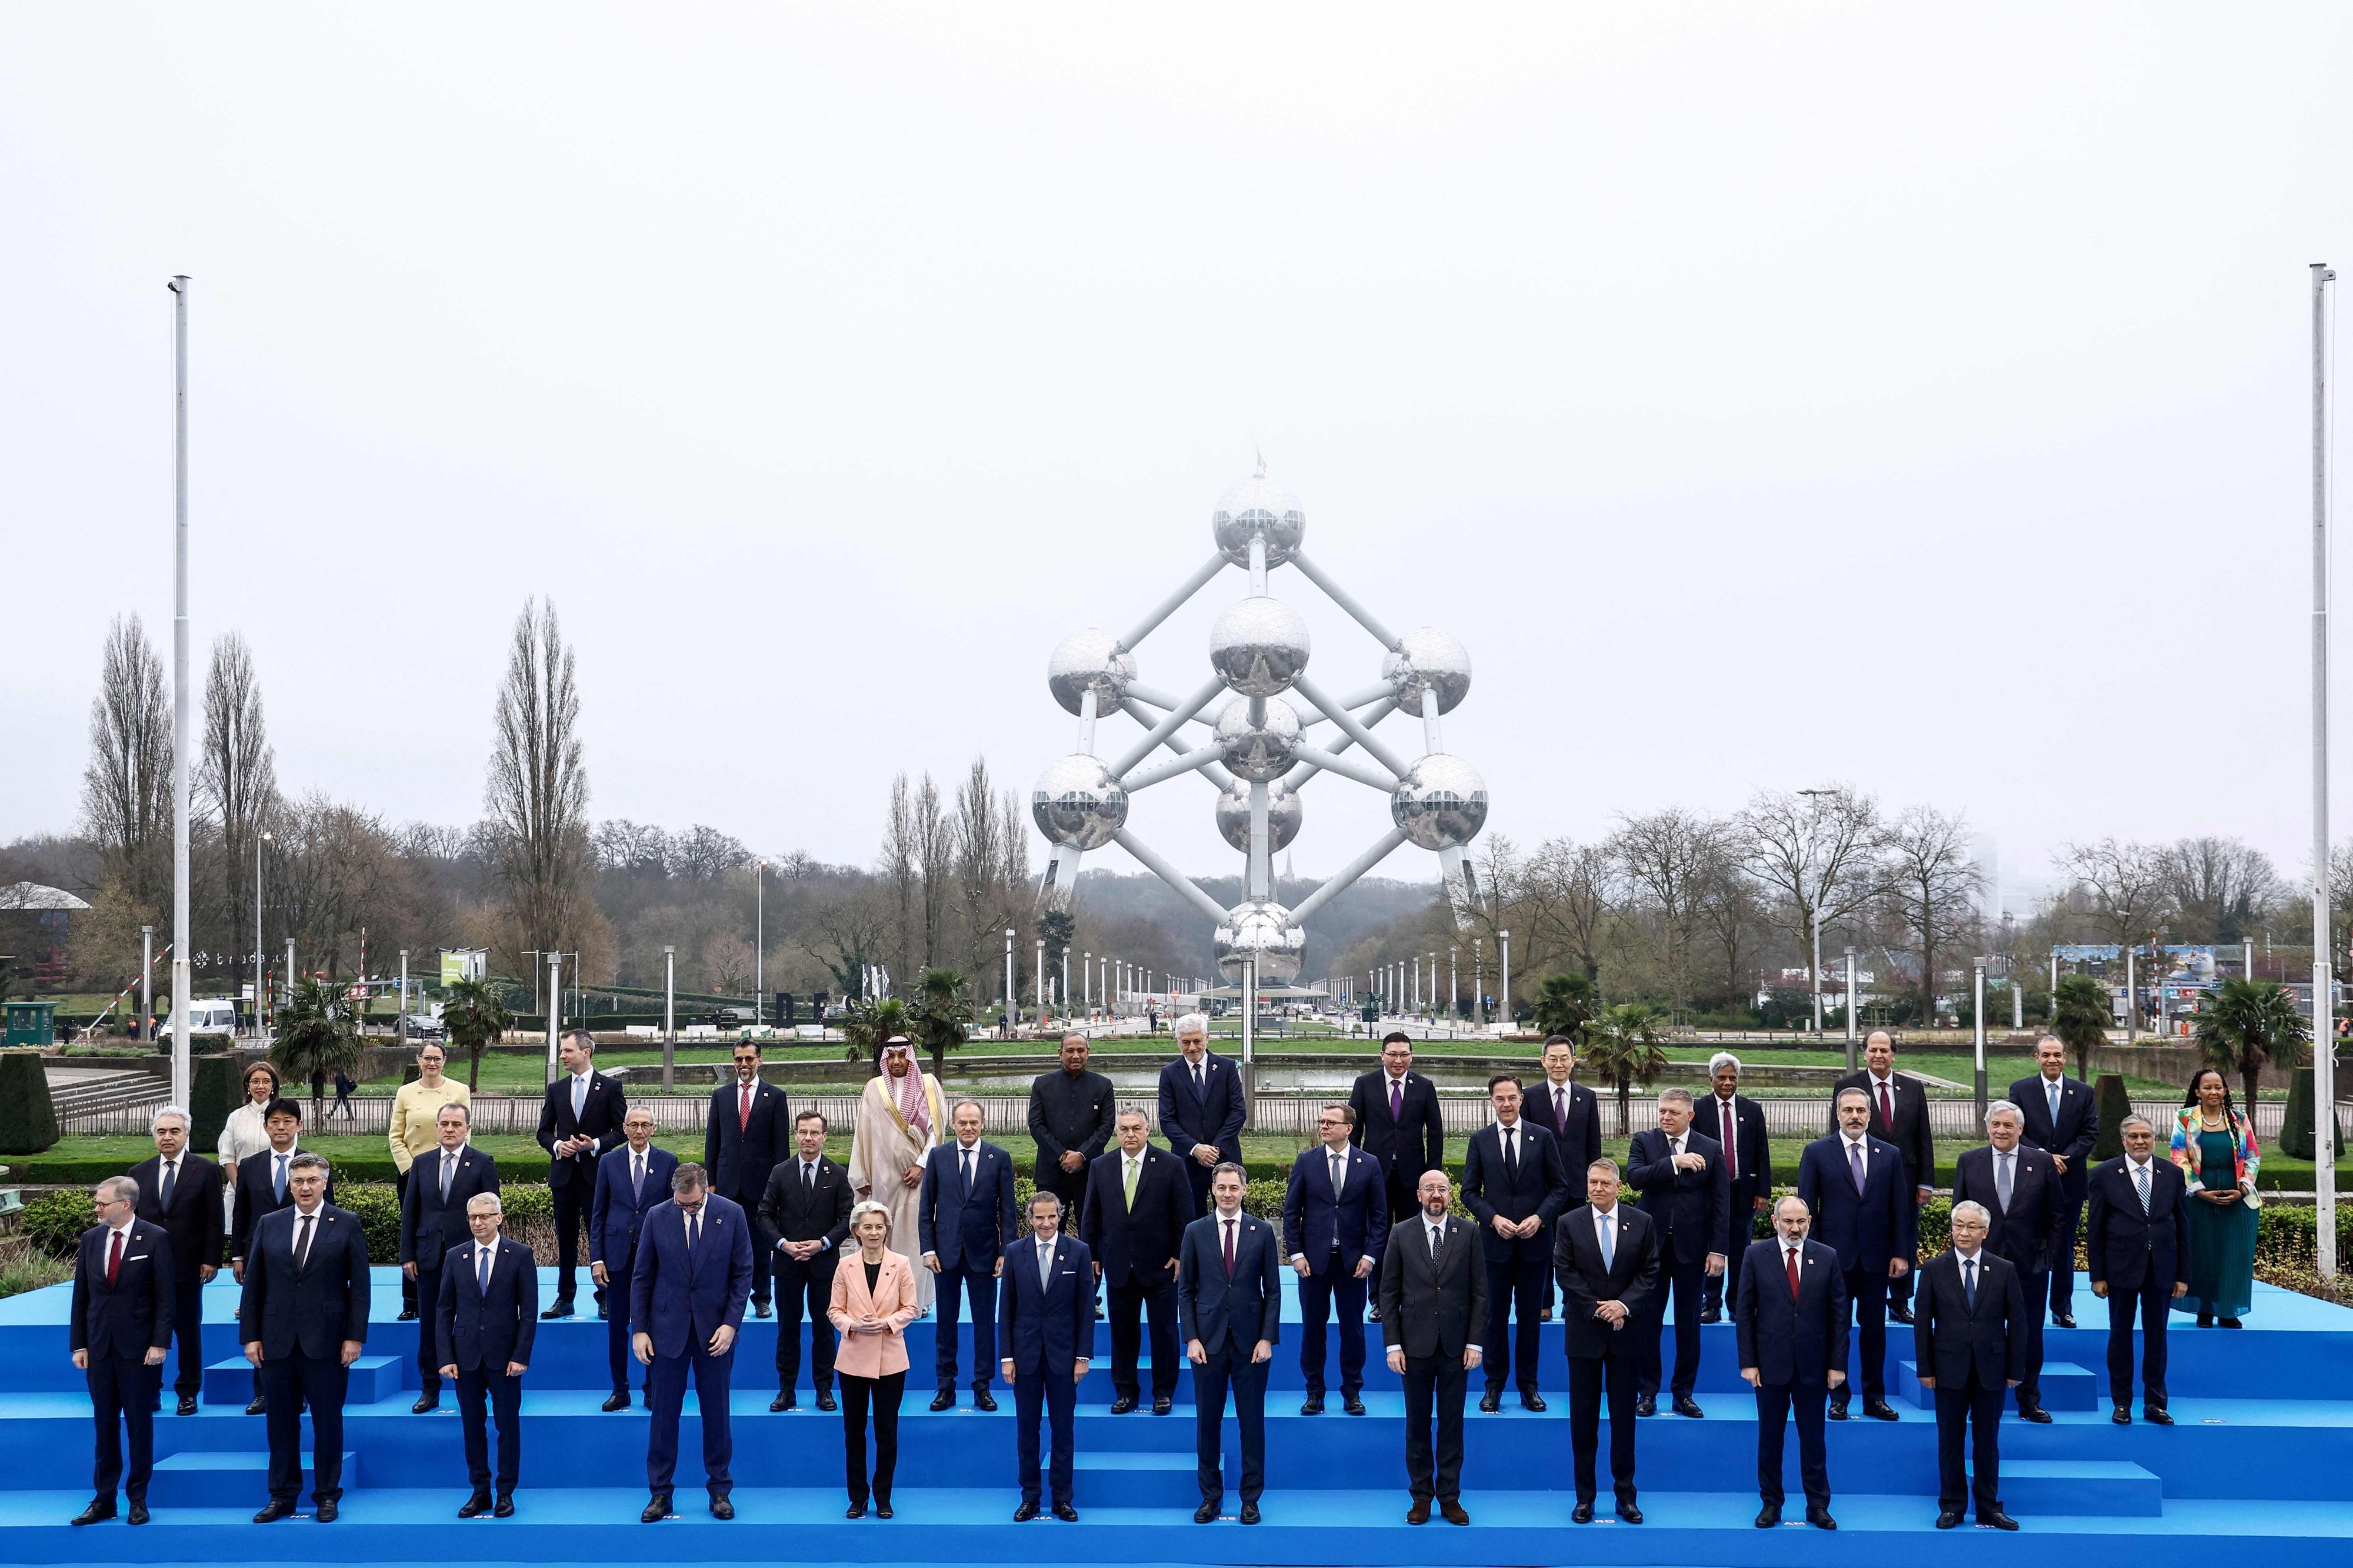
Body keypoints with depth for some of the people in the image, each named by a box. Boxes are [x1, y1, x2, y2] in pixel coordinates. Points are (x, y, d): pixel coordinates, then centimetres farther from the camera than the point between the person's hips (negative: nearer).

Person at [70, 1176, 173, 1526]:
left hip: (139, 1348, -4)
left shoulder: (155, 1239, -6)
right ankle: (104, 1499, 14)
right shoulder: (91, 1239, 7)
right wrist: (78, 1345, 5)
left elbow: (166, 1296, -7)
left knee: (139, 1424, 4)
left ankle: (138, 1498, 13)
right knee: (105, 1424, 8)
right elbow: (81, 1296, 9)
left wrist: (159, 1343, -12)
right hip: (99, 1348, 4)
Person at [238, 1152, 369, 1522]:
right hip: (277, 1342, 3)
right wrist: (251, 1336, 2)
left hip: (326, 1342, -2)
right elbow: (253, 1284, 8)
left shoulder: (347, 1224, 0)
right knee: (281, 1422, 7)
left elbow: (360, 1284, -1)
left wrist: (355, 1336, -7)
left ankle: (327, 1495, 14)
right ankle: (283, 1496, 16)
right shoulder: (269, 1225, 8)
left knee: (327, 1421, 3)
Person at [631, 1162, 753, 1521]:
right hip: (668, 1329, 0)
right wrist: (639, 1329, -1)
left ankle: (720, 1490, 18)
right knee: (664, 1414, 5)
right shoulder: (657, 1217, -4)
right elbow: (642, 1276, 2)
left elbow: (743, 1273, -1)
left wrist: (730, 1324, -8)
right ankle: (660, 1493, 14)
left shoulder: (732, 1215, -5)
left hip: (714, 1330, 0)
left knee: (716, 1414, 7)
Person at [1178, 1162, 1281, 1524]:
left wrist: (1267, 1338, -5)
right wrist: (1191, 1338, -4)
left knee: (1252, 1422, 4)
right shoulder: (1195, 1232, 3)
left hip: (1250, 1341, -1)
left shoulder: (1262, 1232, 2)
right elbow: (1185, 1290, 4)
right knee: (1207, 1422, 6)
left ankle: (1251, 1498, 13)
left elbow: (1273, 1290, 3)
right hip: (1208, 1342, 1)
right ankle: (1211, 1496, 17)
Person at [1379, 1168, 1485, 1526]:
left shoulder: (1468, 1234, 2)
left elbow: (1479, 1292, 3)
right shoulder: (1401, 1235, 2)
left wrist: (1475, 1341, -3)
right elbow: (1389, 1293, 2)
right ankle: (1421, 1497, 15)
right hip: (1416, 1345, 0)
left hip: (1455, 1346, 0)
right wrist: (1393, 1344, -4)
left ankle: (1450, 1497, 14)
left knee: (1452, 1424, 6)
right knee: (1417, 1424, 6)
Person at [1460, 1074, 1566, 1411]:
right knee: (1495, 1315, 4)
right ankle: (1494, 1386, 13)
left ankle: (1528, 1386, 16)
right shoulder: (1480, 1140, 3)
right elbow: (1470, 1192, 4)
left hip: (1534, 1241, 0)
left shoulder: (1542, 1137, 2)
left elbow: (1560, 1187, 3)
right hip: (1495, 1241, 0)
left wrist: (1540, 1217, -11)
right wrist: (1494, 1218, -11)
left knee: (1531, 1315, 7)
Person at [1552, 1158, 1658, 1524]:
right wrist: (1599, 1310, -12)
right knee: (1583, 1416, 3)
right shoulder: (1569, 1224, 0)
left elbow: (1649, 1273, 0)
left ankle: (1625, 1496, 14)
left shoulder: (1642, 1223, 2)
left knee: (1624, 1415, 6)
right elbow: (1565, 1273, -4)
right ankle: (1585, 1497, 10)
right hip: (1583, 1331, 0)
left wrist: (1623, 1305, -14)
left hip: (1626, 1331, 0)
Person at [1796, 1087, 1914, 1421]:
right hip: (1834, 1256, -2)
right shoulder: (1817, 1153, 1)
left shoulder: (1890, 1155, 7)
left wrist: (1901, 1253, 1)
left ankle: (1875, 1397, 16)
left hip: (1875, 1257, 2)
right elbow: (1807, 1207, 1)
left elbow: (1900, 1208, 7)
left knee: (1874, 1328, 7)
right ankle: (1839, 1397, 13)